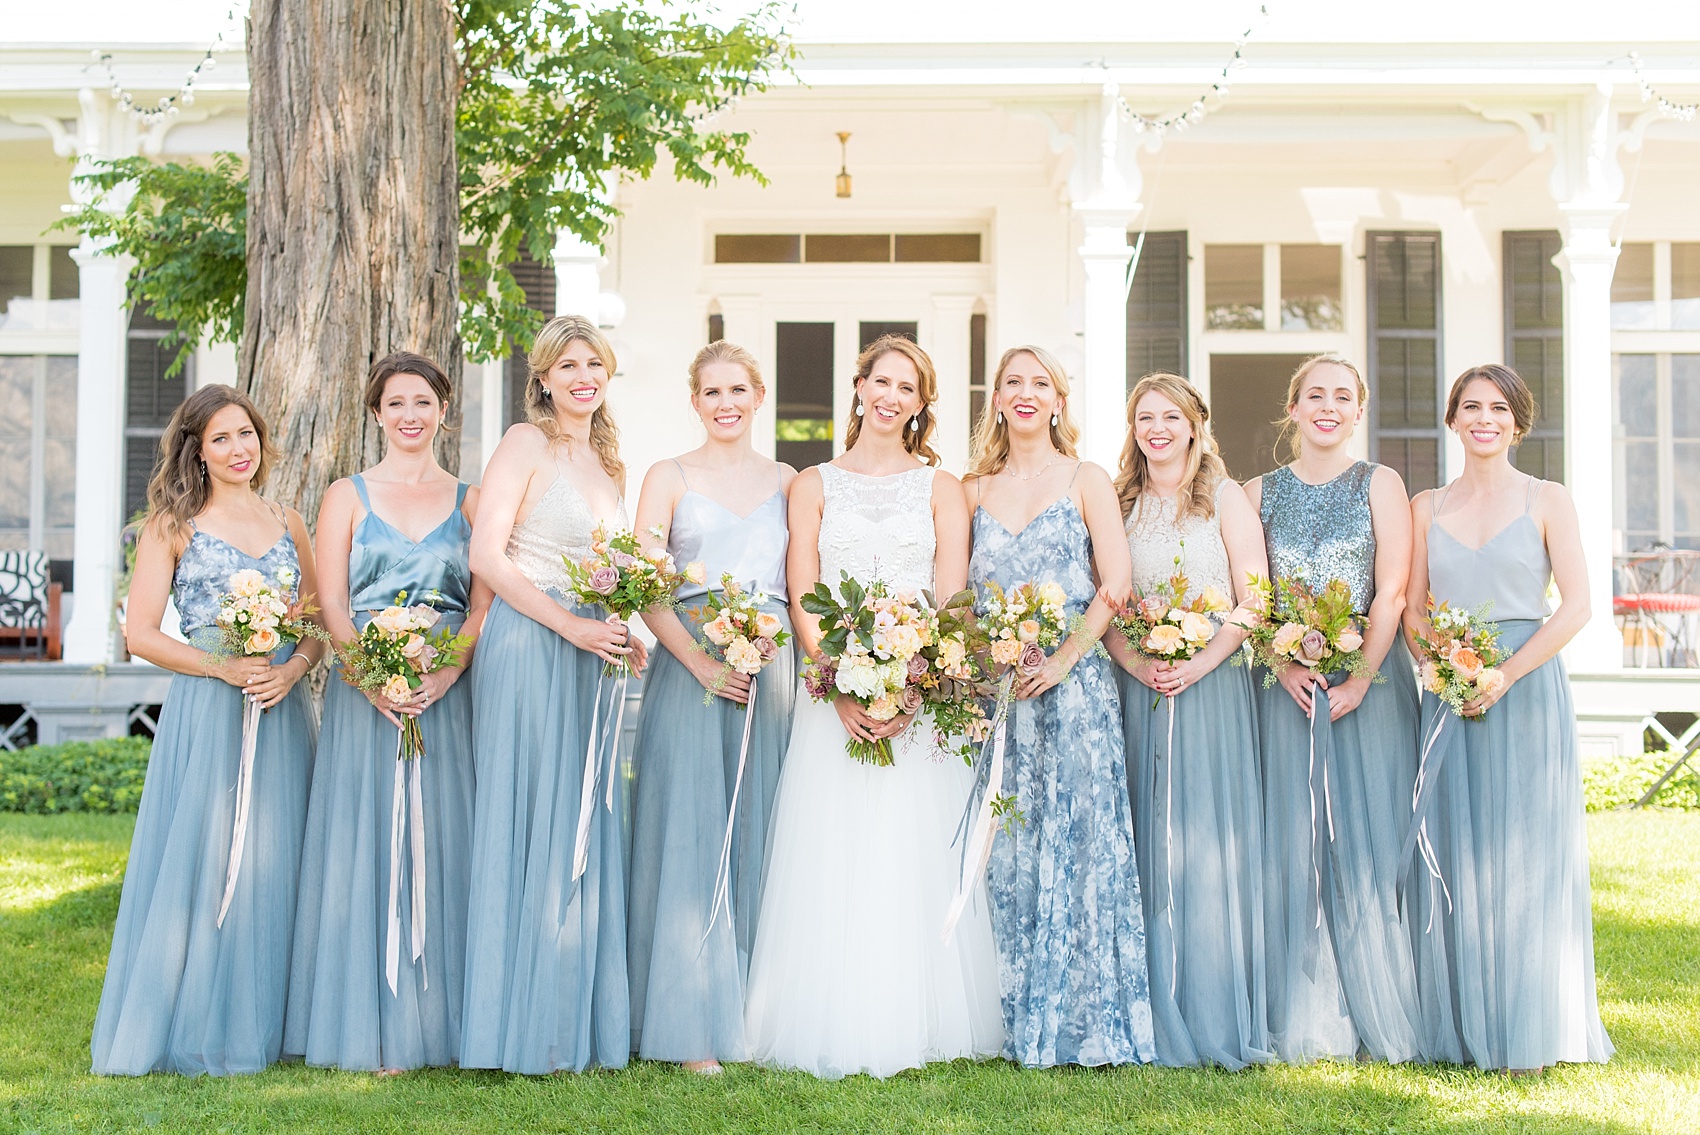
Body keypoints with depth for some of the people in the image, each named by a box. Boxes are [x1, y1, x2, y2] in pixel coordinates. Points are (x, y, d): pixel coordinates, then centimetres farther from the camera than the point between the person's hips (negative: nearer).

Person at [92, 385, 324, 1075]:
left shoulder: (288, 524, 14)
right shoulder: (173, 527, 3)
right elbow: (139, 633, -3)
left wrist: (290, 669, -7)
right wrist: (224, 666, -15)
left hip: (282, 711, 4)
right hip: (205, 713, -4)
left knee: (271, 865, 4)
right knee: (199, 860, -4)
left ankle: (257, 1025, 13)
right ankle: (191, 1030, 5)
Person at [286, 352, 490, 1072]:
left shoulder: (470, 502, 11)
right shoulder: (348, 497, 8)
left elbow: (483, 606, 4)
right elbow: (332, 606, 1)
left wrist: (444, 676, -13)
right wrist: (375, 678, -14)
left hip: (448, 695, 1)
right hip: (365, 695, -1)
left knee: (439, 845, 0)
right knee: (364, 846, -2)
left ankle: (435, 1024, 8)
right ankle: (371, 1030, 3)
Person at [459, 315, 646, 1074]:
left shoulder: (609, 464, 18)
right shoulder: (526, 443, -4)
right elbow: (486, 555, -13)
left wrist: (622, 637, 7)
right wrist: (571, 625, -18)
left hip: (589, 660, 8)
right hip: (526, 652, -7)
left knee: (583, 833, 8)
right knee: (527, 833, -5)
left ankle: (577, 1026, 15)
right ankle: (521, 1030, 2)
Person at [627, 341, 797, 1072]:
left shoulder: (787, 481, 14)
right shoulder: (669, 478, 8)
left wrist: (795, 656, -7)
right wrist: (700, 661, -13)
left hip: (771, 669, 2)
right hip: (690, 667, -2)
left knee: (760, 836, 3)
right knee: (691, 834, -5)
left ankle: (759, 1011, 10)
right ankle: (693, 1025, -1)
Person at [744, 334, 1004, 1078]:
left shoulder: (941, 487, 10)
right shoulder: (813, 486, 11)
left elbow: (951, 599, 1)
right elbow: (802, 600, 2)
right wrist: (842, 689, -13)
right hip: (834, 691, 0)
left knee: (917, 860, -2)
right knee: (834, 864, -3)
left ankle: (920, 1030, 5)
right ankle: (839, 1037, 2)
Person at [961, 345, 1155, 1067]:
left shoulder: (1086, 480, 5)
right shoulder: (975, 490, 13)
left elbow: (1116, 584, -3)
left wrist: (1064, 657, -12)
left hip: (1071, 684, -3)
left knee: (1074, 838, -5)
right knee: (1005, 851, 2)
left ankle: (1081, 1022, 1)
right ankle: (1018, 1025, 8)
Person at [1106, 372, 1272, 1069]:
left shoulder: (1224, 498, 5)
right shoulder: (1119, 503, 12)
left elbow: (1253, 600, -2)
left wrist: (1198, 665, -14)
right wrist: (1137, 664, -10)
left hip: (1212, 684, -2)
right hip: (1137, 688, 2)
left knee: (1208, 844, -4)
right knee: (1147, 846, 1)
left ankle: (1217, 1020, 3)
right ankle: (1156, 1019, 7)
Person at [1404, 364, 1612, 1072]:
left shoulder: (1546, 501, 2)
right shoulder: (1426, 508, 10)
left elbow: (1576, 605, -5)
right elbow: (1411, 611, 9)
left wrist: (1505, 674, -14)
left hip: (1528, 690, -2)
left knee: (1524, 854, -1)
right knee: (1452, 856, 2)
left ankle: (1527, 1032, 7)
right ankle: (1461, 1028, 10)